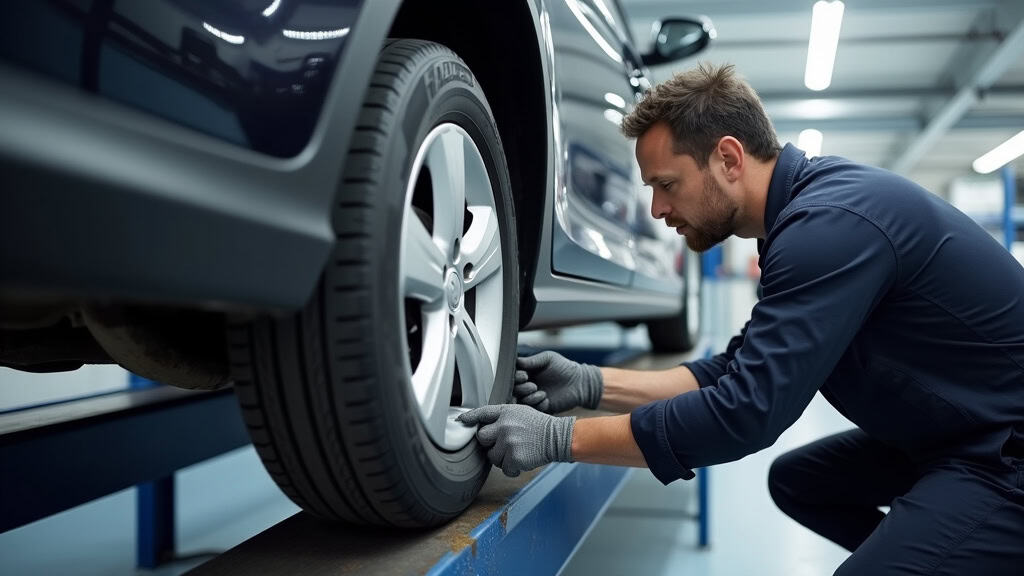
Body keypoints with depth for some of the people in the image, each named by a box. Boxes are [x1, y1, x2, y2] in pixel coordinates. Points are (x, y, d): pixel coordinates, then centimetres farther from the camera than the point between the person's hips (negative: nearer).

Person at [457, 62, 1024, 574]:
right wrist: (593, 384, -3)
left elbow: (748, 410, -30)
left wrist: (559, 438, -24)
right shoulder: (807, 207, 5)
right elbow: (743, 372, 7)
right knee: (795, 481, 19)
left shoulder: (830, 223, -27)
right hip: (960, 434, 10)